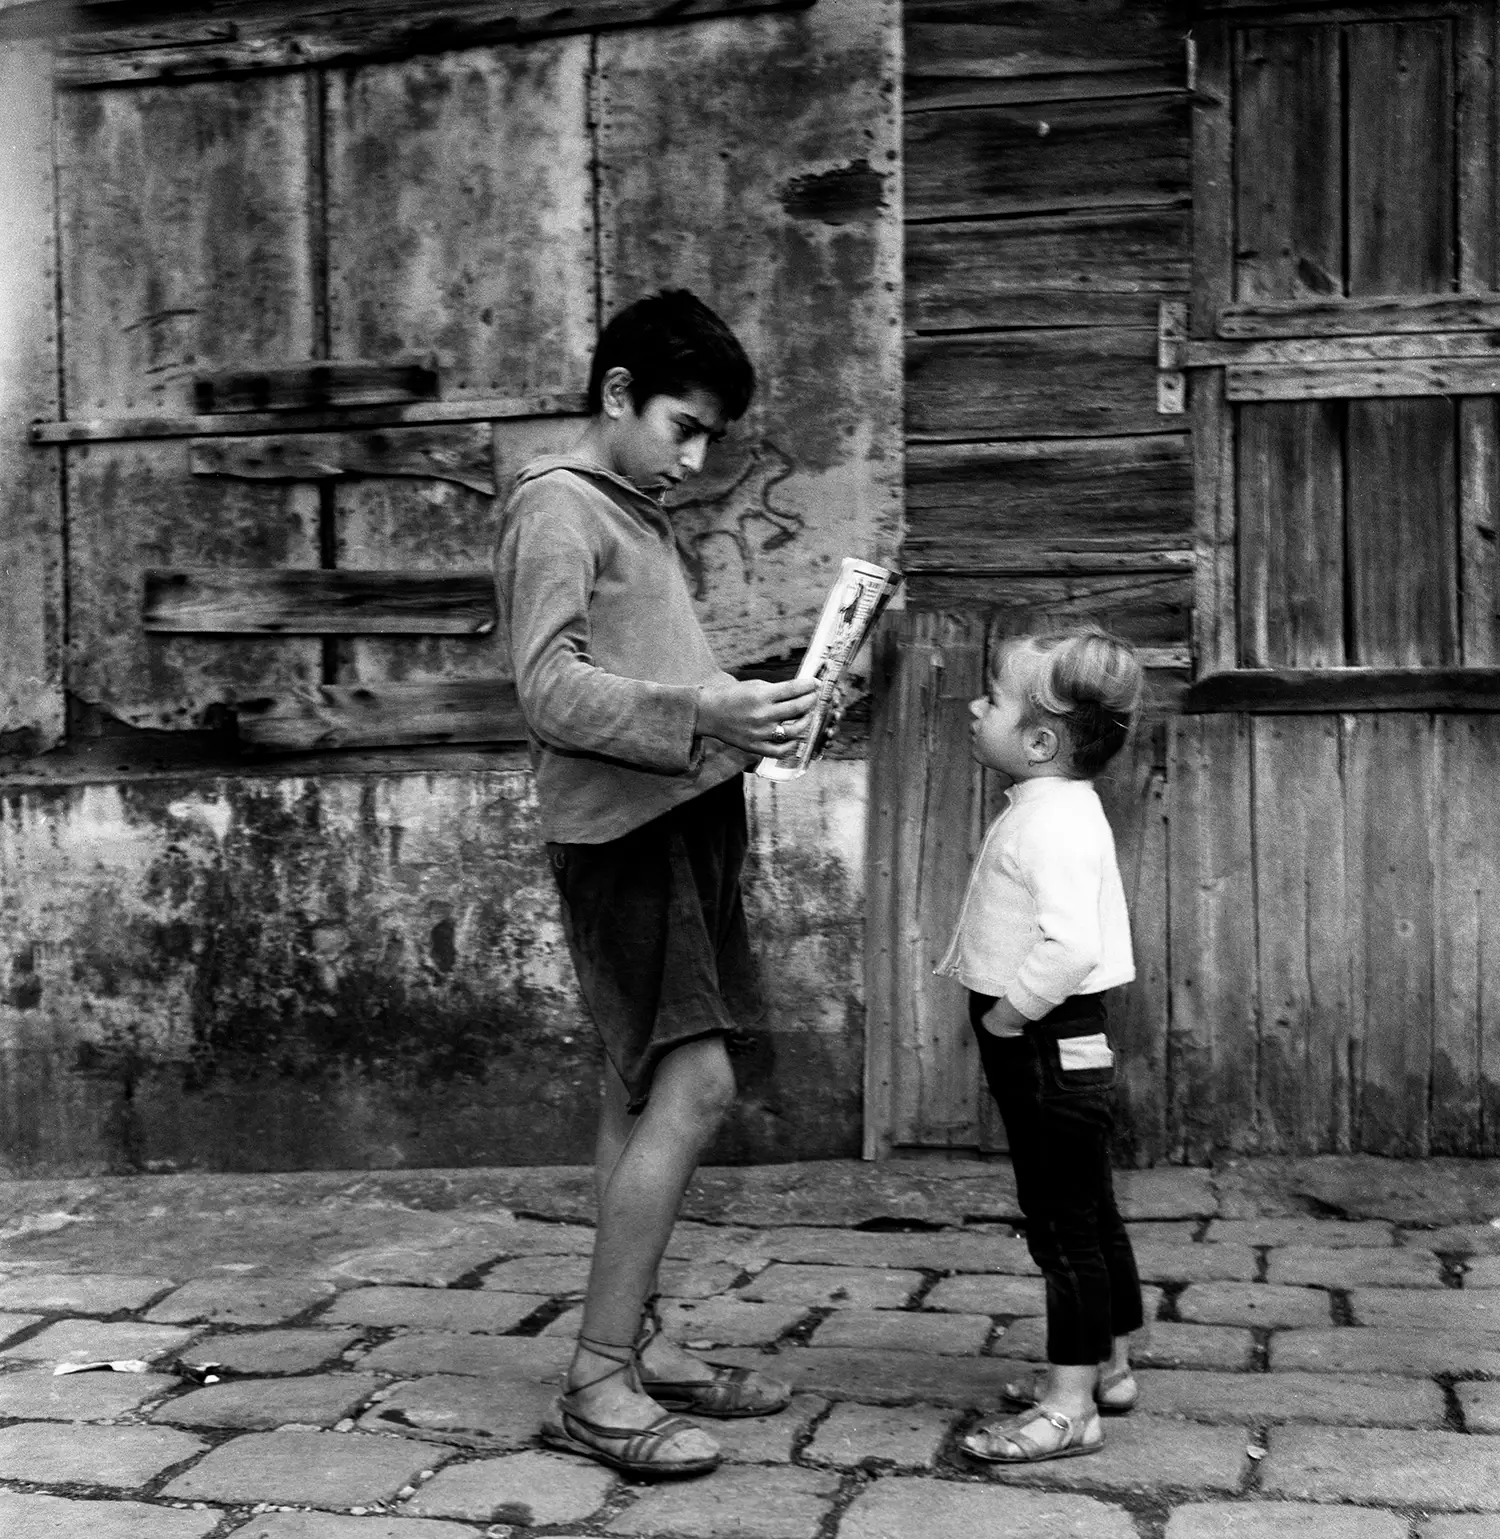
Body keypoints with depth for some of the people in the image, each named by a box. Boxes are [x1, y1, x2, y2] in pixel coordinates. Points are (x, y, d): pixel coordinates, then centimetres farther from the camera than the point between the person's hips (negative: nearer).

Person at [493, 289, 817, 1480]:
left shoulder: (642, 517, 21)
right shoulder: (558, 507, -7)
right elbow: (551, 692, -17)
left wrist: (750, 709, 8)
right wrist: (702, 714, -27)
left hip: (683, 820, 9)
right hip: (621, 829, -9)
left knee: (645, 1087, 11)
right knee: (693, 1085, -14)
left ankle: (640, 1345, 19)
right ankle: (597, 1384, -8)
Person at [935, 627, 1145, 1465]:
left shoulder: (1053, 822, -22)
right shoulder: (1057, 808, 11)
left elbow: (1070, 945, -33)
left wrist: (1008, 1013, -21)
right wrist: (1008, 1012, 15)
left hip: (1051, 1046, -11)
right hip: (1064, 1044, 11)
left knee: (1063, 1223, -3)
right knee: (1090, 1215, 19)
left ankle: (1070, 1406, 4)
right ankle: (1109, 1364, 32)